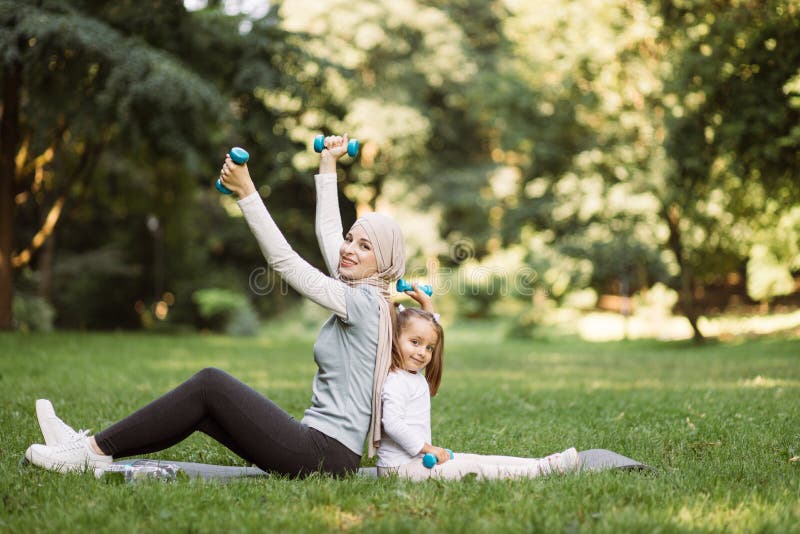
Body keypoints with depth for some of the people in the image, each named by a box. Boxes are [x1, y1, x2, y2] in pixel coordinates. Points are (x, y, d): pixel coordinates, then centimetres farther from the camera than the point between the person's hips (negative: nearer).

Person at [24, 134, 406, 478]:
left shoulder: (363, 301, -12)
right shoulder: (357, 295, 13)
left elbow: (284, 262, -15)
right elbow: (328, 231, 24)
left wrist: (246, 192, -16)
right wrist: (328, 165, 32)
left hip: (328, 455, -9)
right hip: (317, 447, 9)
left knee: (210, 383, -14)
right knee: (204, 400, 3)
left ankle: (95, 452, -9)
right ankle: (93, 445, 3)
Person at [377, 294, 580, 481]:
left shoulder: (414, 375, 13)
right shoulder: (396, 383, -19)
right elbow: (393, 423, -29)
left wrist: (427, 304, 21)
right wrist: (428, 448, -23)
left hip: (416, 458, 10)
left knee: (476, 459, 5)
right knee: (471, 468, -13)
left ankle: (542, 464, 3)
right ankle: (541, 470, -17)